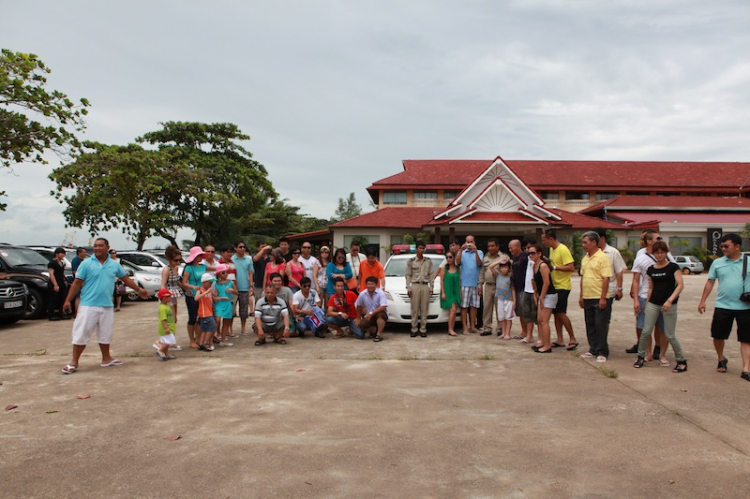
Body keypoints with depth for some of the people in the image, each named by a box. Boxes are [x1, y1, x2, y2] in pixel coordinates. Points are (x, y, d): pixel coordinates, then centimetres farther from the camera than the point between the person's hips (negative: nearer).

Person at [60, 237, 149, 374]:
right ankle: (74, 362, 8)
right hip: (88, 305, -3)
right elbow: (77, 283, -3)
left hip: (107, 306, 4)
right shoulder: (86, 264, -3)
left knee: (105, 334, 13)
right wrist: (68, 300, -7)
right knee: (81, 334, -2)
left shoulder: (114, 264, 7)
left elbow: (126, 278, 18)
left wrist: (139, 289, 19)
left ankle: (106, 359, 27)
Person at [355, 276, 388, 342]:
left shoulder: (380, 293, -18)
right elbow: (358, 306, 9)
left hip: (381, 314, -4)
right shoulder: (362, 294, -7)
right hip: (369, 316, 4)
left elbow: (383, 307, -27)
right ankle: (374, 330, 9)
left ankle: (379, 334, -22)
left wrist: (371, 313, -31)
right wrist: (359, 318, 10)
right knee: (361, 324, -23)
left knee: (380, 314, -38)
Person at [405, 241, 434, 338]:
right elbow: (408, 275, 4)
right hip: (415, 286, -1)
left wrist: (431, 287, 6)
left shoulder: (428, 261, 9)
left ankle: (423, 329, 4)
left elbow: (431, 275, 11)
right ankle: (414, 329, 2)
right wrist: (408, 288, -3)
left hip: (425, 286, 2)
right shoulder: (411, 261, 4)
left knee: (424, 309, -1)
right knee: (415, 309, -3)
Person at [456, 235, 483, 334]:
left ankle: (472, 326, 15)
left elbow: (479, 263, -8)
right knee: (464, 306, -3)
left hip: (475, 283, 1)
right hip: (464, 283, -1)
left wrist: (475, 251, -22)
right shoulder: (462, 253, 9)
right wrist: (461, 250, -21)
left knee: (474, 306, 7)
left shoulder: (479, 252, 9)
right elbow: (457, 262, -9)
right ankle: (465, 328, 0)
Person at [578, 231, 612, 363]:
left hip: (599, 298, -8)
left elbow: (606, 278, -15)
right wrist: (581, 296, 15)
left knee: (600, 325, -2)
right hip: (587, 298, 8)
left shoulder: (603, 257, -11)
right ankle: (593, 349, 22)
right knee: (590, 325, 12)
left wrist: (603, 298, -19)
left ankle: (602, 352, 5)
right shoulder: (585, 258, 12)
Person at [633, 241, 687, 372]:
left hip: (669, 305, -4)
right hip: (653, 304, 4)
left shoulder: (673, 267, -5)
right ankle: (641, 357, 16)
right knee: (646, 332, -1)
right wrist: (647, 304, 13)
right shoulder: (651, 269, 8)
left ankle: (682, 361, 14)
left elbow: (680, 285, -14)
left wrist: (670, 300, -25)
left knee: (669, 335, -2)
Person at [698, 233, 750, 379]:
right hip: (722, 306, 2)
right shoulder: (717, 263, 4)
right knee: (718, 336, 7)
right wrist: (703, 301, 5)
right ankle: (721, 359, 32)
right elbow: (710, 282, 8)